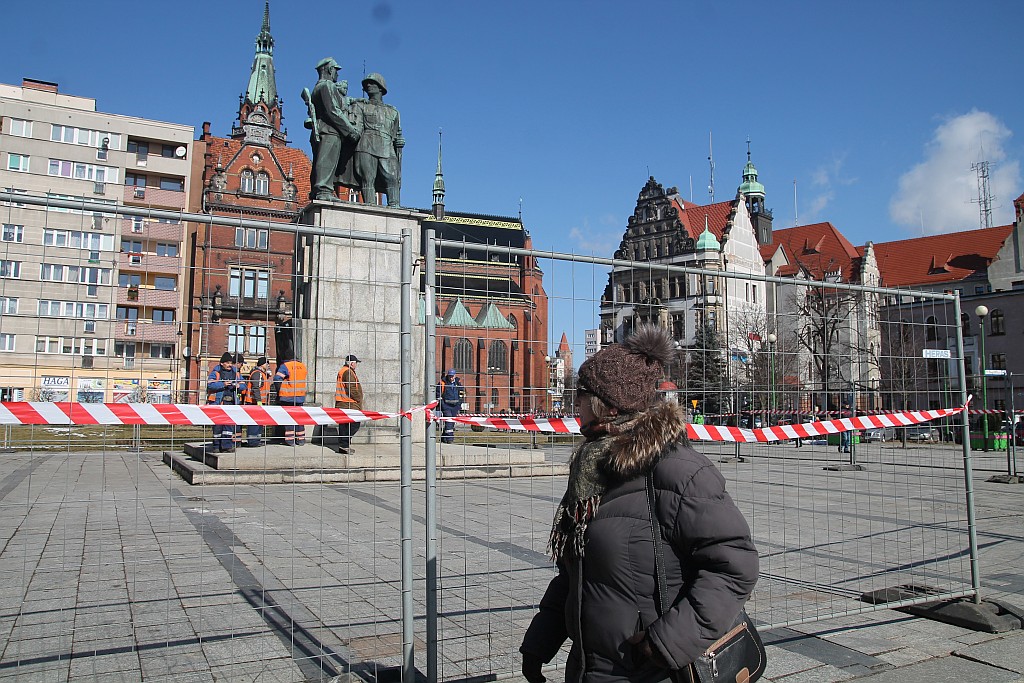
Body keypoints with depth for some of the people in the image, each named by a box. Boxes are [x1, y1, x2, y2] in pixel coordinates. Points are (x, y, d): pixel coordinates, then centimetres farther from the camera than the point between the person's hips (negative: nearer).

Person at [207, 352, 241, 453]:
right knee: (218, 423, 2)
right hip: (218, 402, -4)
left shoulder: (235, 373, 14)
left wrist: (238, 385, -5)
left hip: (231, 402, 4)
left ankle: (227, 445, 0)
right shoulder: (216, 372, 0)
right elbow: (210, 384, -14)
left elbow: (242, 384, 18)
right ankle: (217, 446, 13)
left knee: (229, 423, -2)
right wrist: (223, 384, -24)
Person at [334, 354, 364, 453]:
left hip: (341, 404, 11)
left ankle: (342, 446, 14)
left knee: (344, 425, 12)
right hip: (349, 404, -11)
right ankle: (344, 444, -12)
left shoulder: (341, 371, 20)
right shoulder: (349, 373, -13)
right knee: (355, 424, -8)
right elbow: (352, 389, -19)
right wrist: (359, 401, -7)